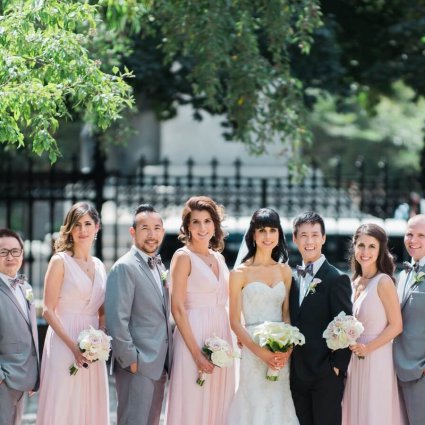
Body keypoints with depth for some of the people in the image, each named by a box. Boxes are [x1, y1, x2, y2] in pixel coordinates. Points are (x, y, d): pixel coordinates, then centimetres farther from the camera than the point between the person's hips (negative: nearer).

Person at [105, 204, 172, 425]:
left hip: (158, 365, 8)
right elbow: (117, 320, -17)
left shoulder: (159, 267, 16)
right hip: (137, 365, -8)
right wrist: (130, 359, -17)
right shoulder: (124, 267, -11)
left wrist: (167, 360, 13)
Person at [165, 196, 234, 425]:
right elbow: (177, 308, -12)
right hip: (194, 337, -6)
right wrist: (196, 352, -17)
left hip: (222, 336, 7)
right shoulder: (183, 257, -6)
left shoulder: (218, 258, 13)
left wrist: (234, 339, 8)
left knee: (217, 406, 8)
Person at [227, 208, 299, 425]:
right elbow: (235, 321, -4)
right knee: (256, 407, -3)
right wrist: (261, 352, -15)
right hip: (253, 353, -3)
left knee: (279, 407, 5)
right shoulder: (240, 273, -2)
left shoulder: (284, 271, 9)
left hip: (281, 355, 3)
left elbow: (287, 315, 10)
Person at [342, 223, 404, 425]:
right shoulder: (354, 283, 8)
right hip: (354, 361, 7)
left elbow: (396, 325, -12)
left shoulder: (383, 282, -12)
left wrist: (368, 347, -17)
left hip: (376, 360, -7)